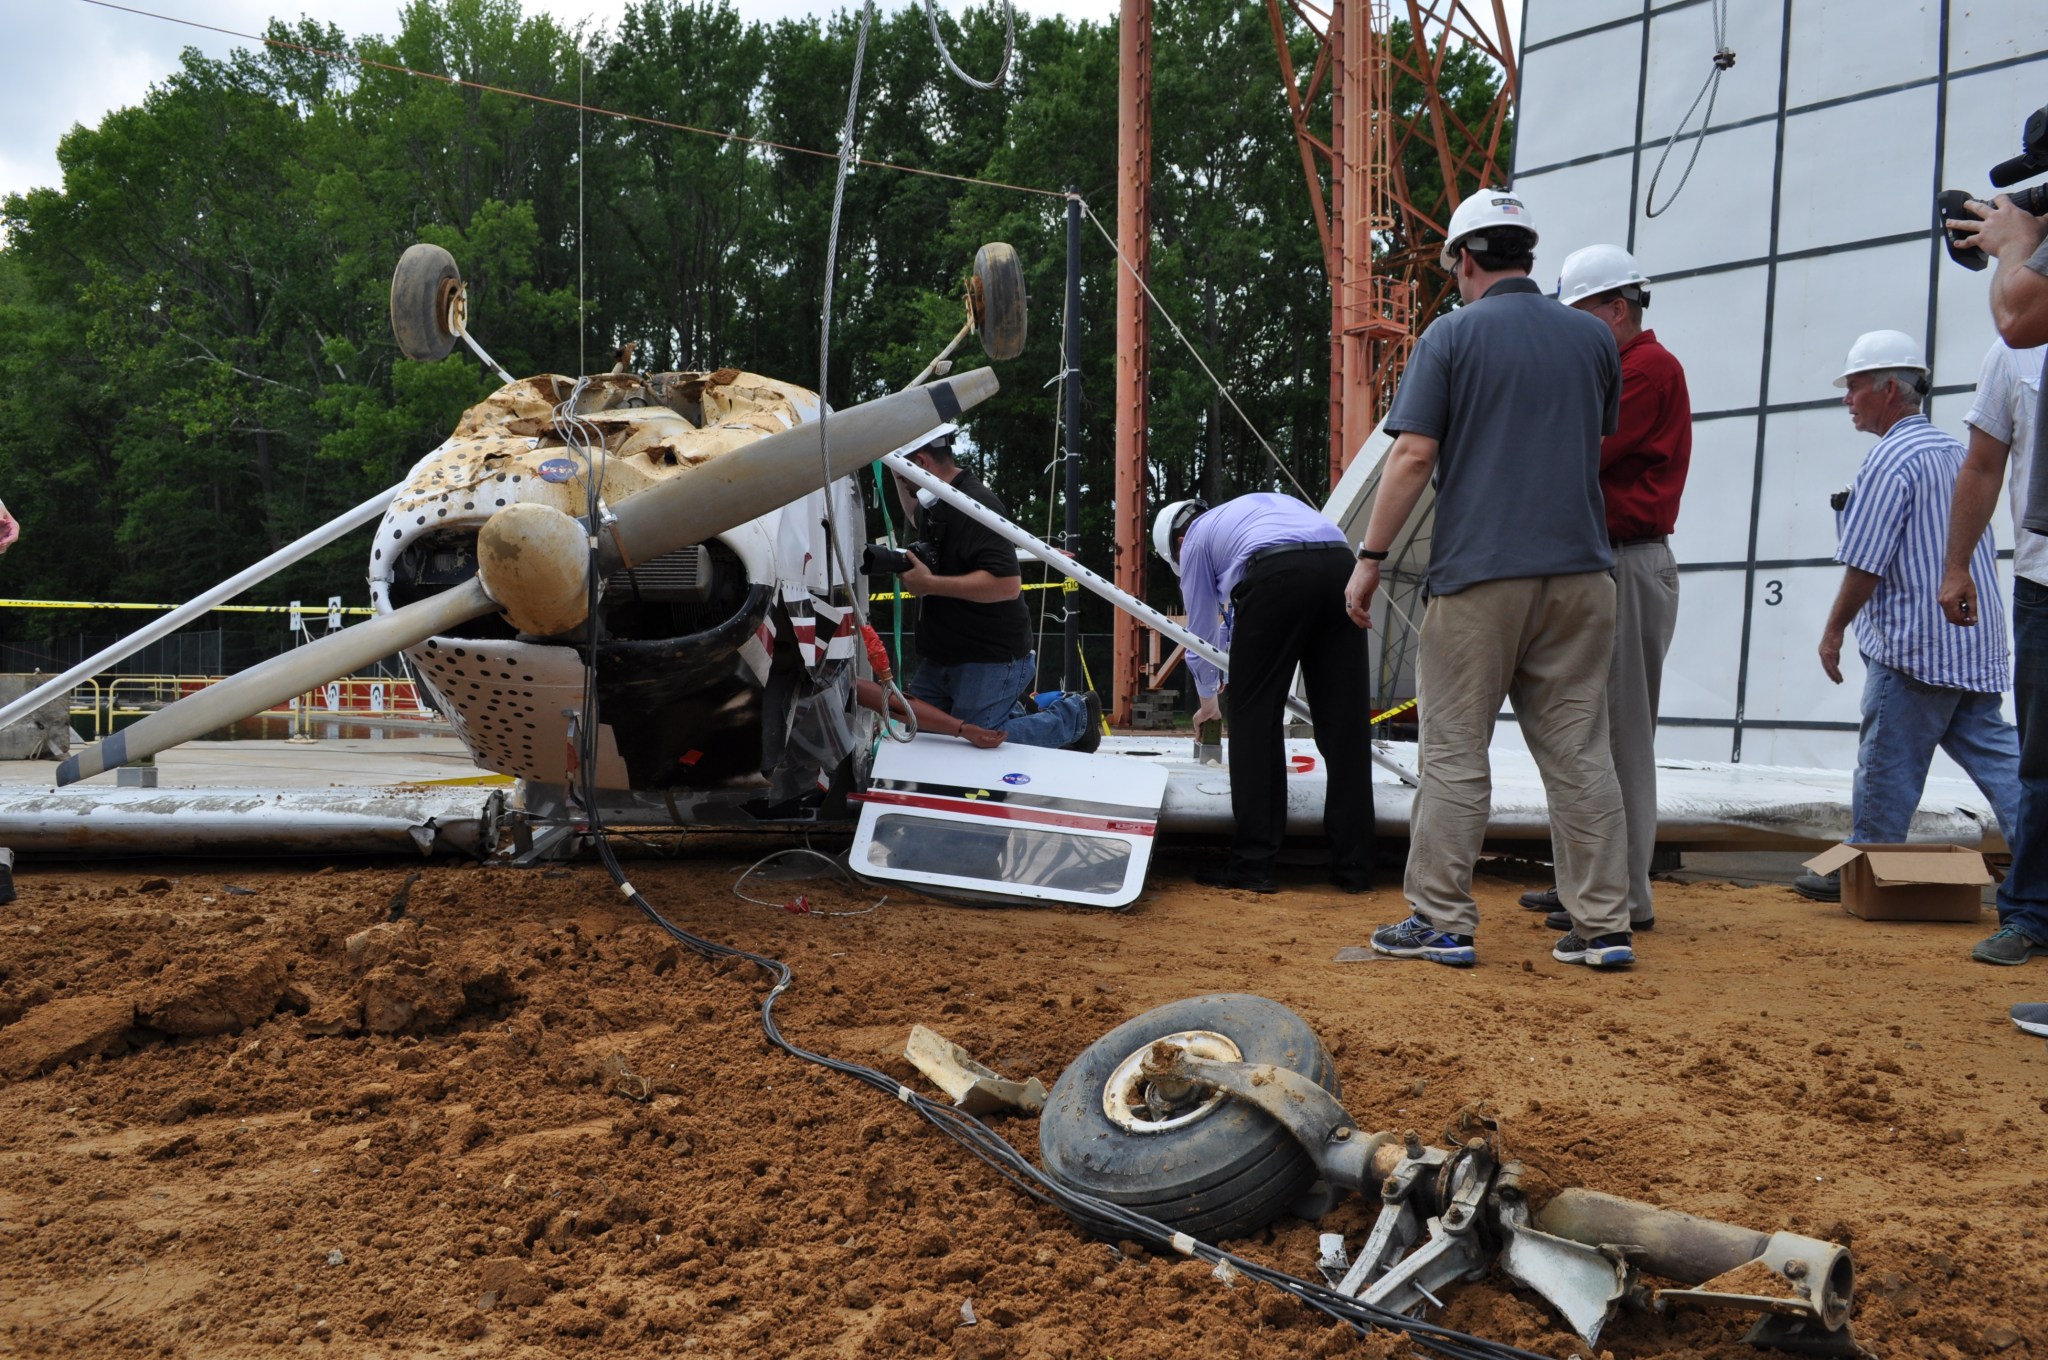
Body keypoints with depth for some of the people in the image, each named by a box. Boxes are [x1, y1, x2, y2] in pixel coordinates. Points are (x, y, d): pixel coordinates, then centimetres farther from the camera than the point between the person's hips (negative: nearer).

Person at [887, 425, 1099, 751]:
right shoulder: (935, 503, 11)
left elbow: (1007, 584, -32)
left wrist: (930, 584, -29)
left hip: (989, 660, -10)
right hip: (941, 658, 10)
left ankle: (1075, 715, 8)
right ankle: (1012, 711, 24)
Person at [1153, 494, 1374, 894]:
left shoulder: (1195, 539, 25)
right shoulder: (1259, 503, 42)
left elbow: (1201, 630, 31)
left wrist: (1209, 699, 47)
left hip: (1277, 575, -5)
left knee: (1254, 716, 4)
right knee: (1345, 723, 6)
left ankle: (1252, 865, 3)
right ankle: (1354, 868, 9)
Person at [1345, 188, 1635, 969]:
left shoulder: (1452, 335, -2)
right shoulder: (1593, 338, 11)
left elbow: (1413, 456, -9)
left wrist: (1370, 558, -5)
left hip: (1479, 571, -4)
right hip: (1579, 569, 4)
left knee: (1455, 753, 2)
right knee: (1579, 750, 7)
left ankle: (1442, 924, 5)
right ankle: (1603, 926, 9)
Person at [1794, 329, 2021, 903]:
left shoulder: (1890, 458, -13)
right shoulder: (1955, 450, 16)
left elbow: (1864, 563, -15)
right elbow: (1978, 548, 22)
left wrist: (1834, 629, -6)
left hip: (1913, 646, -9)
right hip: (1975, 643, 9)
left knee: (1887, 761, 0)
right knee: (1994, 754, 9)